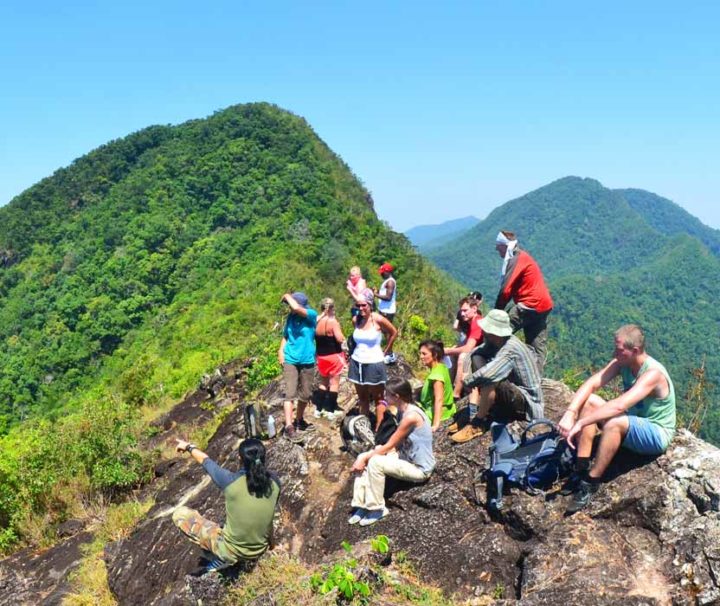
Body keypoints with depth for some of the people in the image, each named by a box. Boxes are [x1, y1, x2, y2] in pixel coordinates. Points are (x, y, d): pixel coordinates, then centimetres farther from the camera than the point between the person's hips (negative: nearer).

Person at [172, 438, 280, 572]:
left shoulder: (231, 481, -24)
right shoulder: (274, 481, -13)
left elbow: (205, 460, -5)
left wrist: (188, 446, 14)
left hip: (232, 550, -4)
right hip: (259, 551, 4)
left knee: (179, 513, 5)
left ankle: (223, 557, 2)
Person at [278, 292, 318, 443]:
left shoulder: (312, 315, -10)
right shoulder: (290, 317, 2)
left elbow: (297, 308, -30)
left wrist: (287, 296, -14)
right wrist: (281, 351, -1)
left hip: (307, 361, -1)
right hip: (290, 360, 1)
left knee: (305, 394, 12)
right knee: (290, 393, -11)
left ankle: (299, 421, 33)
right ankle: (289, 427, -14)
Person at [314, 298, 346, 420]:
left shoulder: (316, 321, 0)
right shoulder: (333, 321, -17)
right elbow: (340, 339, -22)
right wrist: (342, 335, -4)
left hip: (321, 356, 6)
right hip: (334, 356, -6)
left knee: (323, 382, 19)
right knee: (334, 383, 4)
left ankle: (319, 409, 20)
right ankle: (331, 411, 5)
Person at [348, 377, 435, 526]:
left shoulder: (411, 416, -25)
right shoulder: (402, 411, 4)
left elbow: (389, 446, -19)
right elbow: (395, 445, 6)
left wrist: (366, 458, -12)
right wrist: (365, 457, -4)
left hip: (419, 469, -9)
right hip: (405, 457, 9)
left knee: (375, 462, -26)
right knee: (363, 458, -2)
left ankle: (377, 509, -8)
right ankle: (362, 505, 0)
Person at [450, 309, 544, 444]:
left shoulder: (510, 349, -28)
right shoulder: (495, 342, -3)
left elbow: (488, 373, -40)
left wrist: (467, 381, -22)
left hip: (528, 403, -9)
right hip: (514, 395, 9)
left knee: (489, 382, -33)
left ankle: (477, 424, -13)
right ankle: (472, 414, -1)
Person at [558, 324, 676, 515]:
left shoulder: (653, 373, -29)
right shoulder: (622, 362, -7)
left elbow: (619, 406, -41)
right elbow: (591, 384, -13)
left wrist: (580, 423, -41)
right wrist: (570, 413, -28)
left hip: (657, 435, -8)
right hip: (633, 423, 8)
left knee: (615, 423, -37)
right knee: (588, 401, -12)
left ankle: (590, 484, -24)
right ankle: (581, 471, -13)